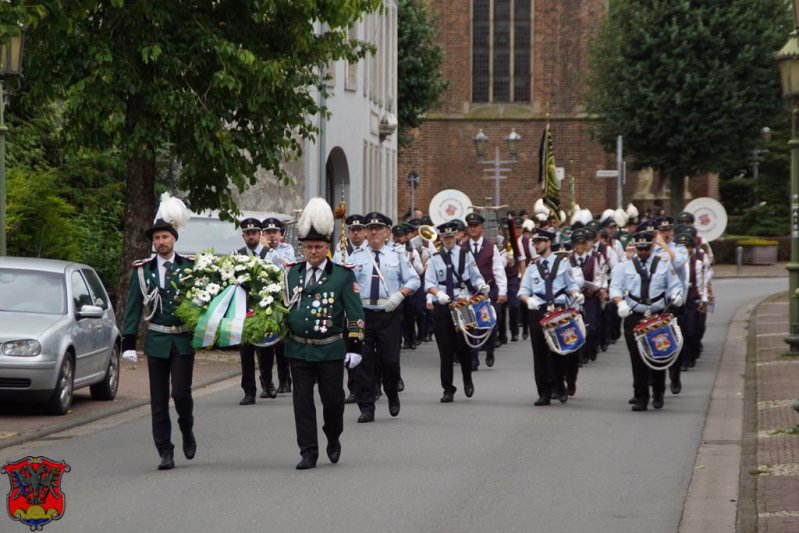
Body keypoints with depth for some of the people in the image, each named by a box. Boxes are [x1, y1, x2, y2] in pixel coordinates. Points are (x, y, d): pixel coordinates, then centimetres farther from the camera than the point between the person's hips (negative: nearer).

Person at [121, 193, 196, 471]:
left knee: (181, 392, -10)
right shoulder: (142, 271, 3)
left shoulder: (190, 266, 1)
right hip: (156, 341, 1)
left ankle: (187, 432, 20)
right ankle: (165, 452, 8)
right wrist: (129, 343, -2)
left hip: (184, 340, -1)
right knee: (159, 399, 2)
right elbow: (133, 309, 4)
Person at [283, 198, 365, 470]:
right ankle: (308, 453, 4)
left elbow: (355, 314, -2)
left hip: (331, 349, -2)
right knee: (302, 401, 0)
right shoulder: (292, 273, 7)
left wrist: (354, 347, -6)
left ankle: (333, 439, 31)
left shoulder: (343, 274, -1)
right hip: (298, 350, 2)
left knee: (333, 399, 5)